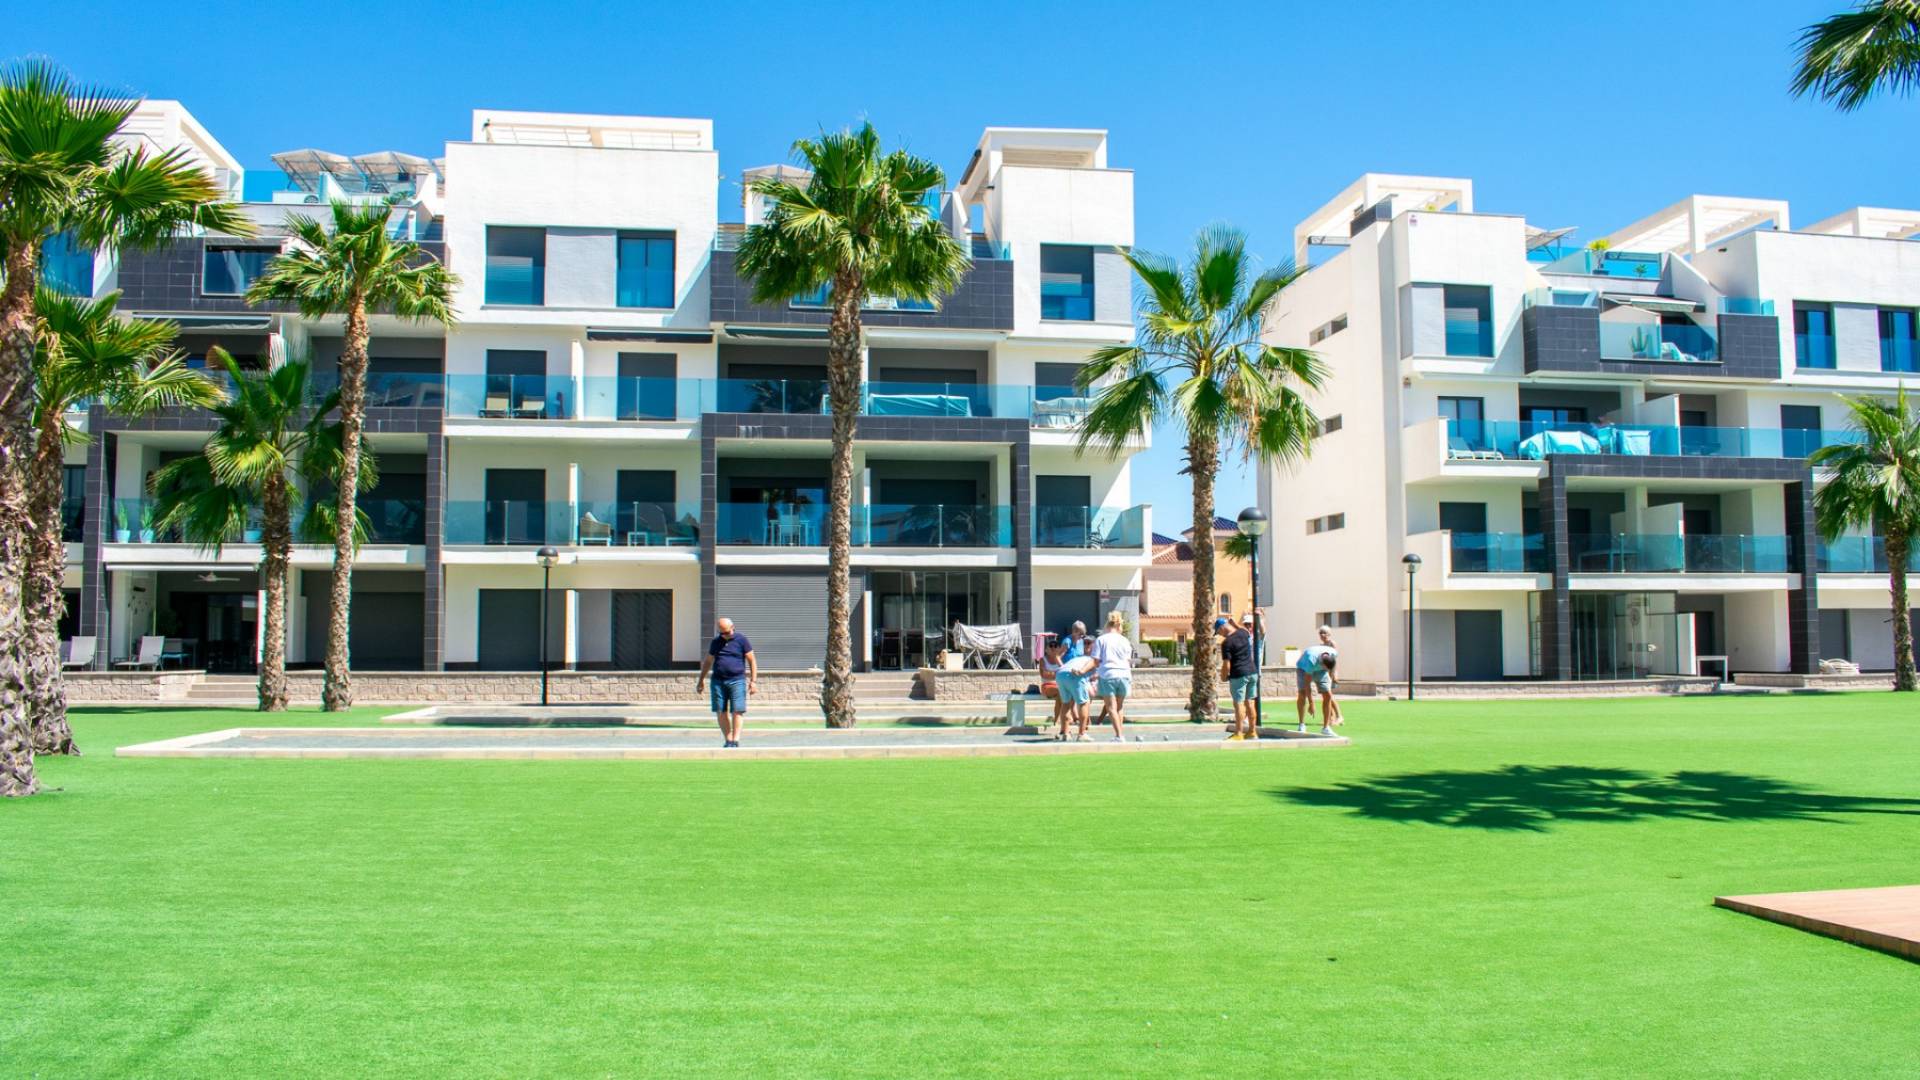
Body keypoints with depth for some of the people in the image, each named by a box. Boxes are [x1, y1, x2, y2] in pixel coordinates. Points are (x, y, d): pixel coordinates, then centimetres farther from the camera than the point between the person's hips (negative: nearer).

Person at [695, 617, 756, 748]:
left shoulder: (741, 640, 0)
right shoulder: (716, 641, 11)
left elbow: (752, 661, 1)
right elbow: (708, 661, 22)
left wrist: (753, 681, -6)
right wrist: (701, 680, 23)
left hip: (737, 680, -4)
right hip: (718, 681, 4)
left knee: (737, 711, -9)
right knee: (720, 712, 1)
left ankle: (735, 741, -8)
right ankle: (727, 740, 8)